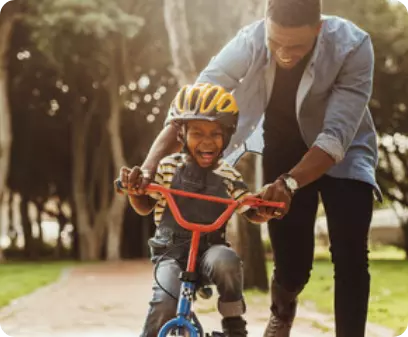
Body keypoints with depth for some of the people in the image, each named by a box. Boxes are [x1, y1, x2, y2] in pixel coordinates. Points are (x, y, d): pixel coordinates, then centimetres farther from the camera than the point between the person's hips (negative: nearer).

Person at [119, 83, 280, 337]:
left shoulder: (229, 176, 0)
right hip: (171, 251, -1)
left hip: (210, 249, 1)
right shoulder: (168, 167, -2)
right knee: (165, 304, -27)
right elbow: (144, 207, 5)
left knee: (226, 261, -35)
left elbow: (251, 212, 7)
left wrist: (264, 211, -17)